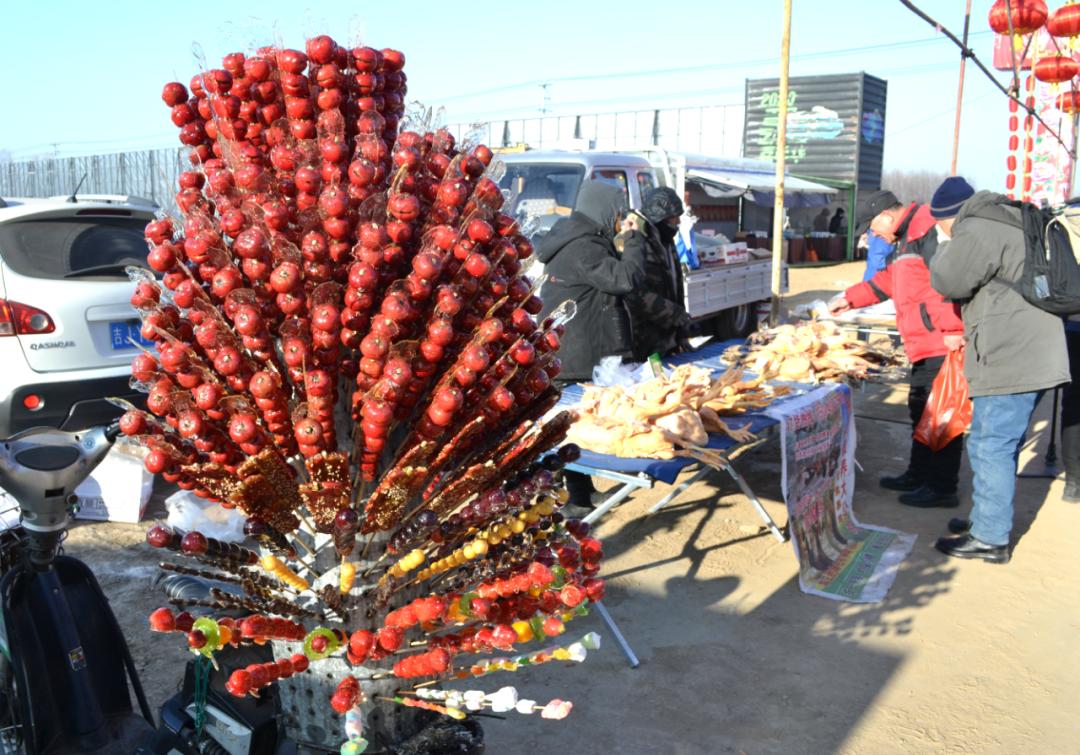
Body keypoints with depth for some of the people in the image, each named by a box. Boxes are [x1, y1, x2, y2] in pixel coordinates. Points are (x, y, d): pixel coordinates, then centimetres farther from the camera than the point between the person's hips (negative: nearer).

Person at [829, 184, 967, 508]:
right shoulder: (910, 238, 20)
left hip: (943, 345, -11)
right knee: (920, 410, 17)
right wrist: (849, 298, 36)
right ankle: (919, 474, 29)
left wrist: (953, 331, -26)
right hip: (924, 347, 11)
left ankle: (942, 487, 4)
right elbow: (887, 279, 33)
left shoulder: (930, 232, -14)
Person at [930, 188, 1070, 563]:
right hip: (1031, 357, 11)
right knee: (1002, 445, 18)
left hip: (1011, 361, -11)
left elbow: (947, 281, -13)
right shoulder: (1005, 224, 22)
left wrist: (947, 245, 3)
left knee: (991, 447, -5)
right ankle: (988, 519, 29)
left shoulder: (978, 231, -12)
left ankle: (989, 538, 1)